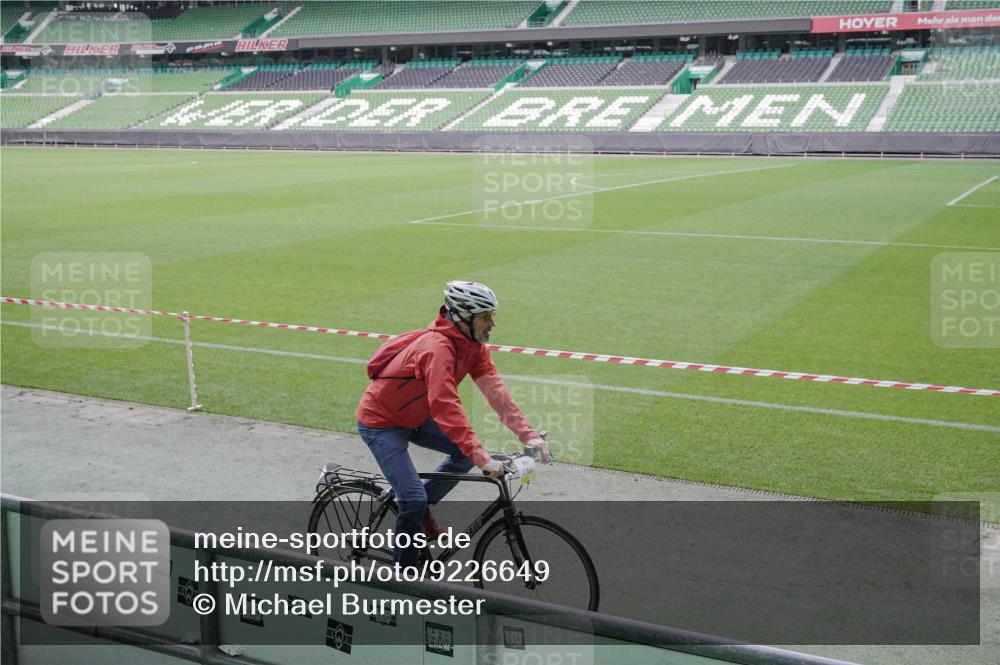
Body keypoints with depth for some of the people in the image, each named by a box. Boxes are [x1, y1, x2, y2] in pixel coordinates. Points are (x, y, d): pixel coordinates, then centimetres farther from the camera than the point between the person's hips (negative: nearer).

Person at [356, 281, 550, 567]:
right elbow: (446, 406, -43)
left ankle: (421, 509, 14)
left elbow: (494, 389, -14)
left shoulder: (472, 344, -8)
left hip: (414, 416, 8)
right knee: (413, 499, -14)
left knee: (468, 451, -2)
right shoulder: (437, 347, -34)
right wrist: (482, 458, -47)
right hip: (380, 422, -8)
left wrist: (528, 434, -24)